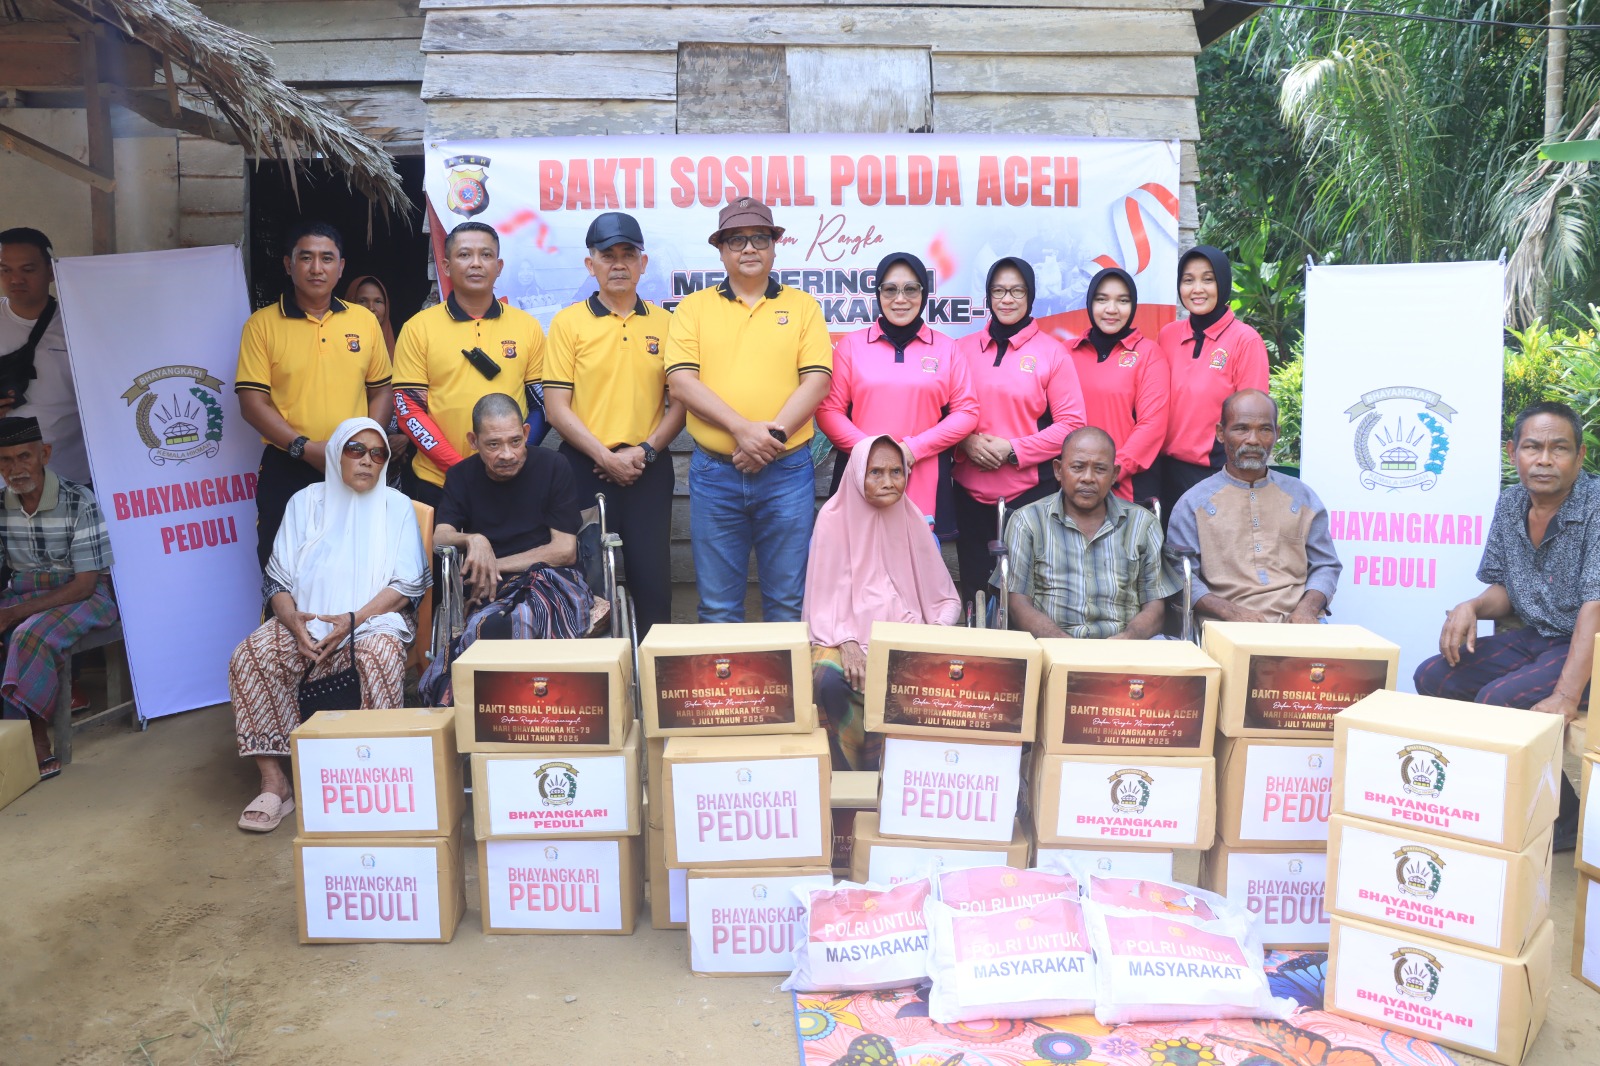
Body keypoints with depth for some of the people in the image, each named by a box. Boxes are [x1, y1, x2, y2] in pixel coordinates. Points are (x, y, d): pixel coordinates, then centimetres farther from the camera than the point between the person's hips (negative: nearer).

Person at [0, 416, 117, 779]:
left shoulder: (78, 501, -16)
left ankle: (34, 744, -17)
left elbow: (84, 583, -15)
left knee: (31, 635, -32)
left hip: (81, 596, -5)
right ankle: (37, 748, -15)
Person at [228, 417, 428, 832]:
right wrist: (293, 621, -17)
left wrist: (353, 619, -17)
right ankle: (274, 783, -21)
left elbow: (407, 585, -2)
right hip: (307, 621, 2)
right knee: (251, 655, -26)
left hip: (374, 618, -2)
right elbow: (279, 579, 5)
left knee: (382, 655, -36)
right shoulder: (306, 502, 11)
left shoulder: (397, 506, 6)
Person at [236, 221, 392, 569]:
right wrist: (305, 448, -16)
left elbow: (382, 390, 11)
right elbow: (252, 403, -4)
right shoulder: (262, 324, 0)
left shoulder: (365, 320, 8)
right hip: (287, 471, -2)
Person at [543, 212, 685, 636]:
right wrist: (606, 457, -11)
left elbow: (680, 402, 7)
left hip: (649, 470, 2)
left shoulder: (664, 324, 8)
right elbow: (556, 406, -3)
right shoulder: (568, 322, 2)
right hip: (585, 468, -1)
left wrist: (645, 450, -8)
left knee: (653, 580, 4)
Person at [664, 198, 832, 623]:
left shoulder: (802, 306, 7)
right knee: (717, 603, 8)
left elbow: (817, 380, -2)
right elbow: (680, 380, -5)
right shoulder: (694, 307, 6)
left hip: (787, 472, 0)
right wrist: (742, 429, -16)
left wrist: (774, 435, -15)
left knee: (788, 600, 8)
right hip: (714, 472, 0)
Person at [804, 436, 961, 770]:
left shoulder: (913, 520, 7)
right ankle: (846, 772, -8)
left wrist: (938, 629, -13)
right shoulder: (834, 518, -1)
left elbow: (947, 598, 8)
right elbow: (827, 596, -5)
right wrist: (846, 643, -22)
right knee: (828, 679, -33)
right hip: (848, 631, -2)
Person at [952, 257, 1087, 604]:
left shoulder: (1051, 351, 0)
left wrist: (1013, 450, -13)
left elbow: (1071, 423, -4)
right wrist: (967, 441, -10)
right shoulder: (963, 348, 9)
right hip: (970, 488, 3)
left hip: (1031, 489, -3)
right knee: (974, 586, 11)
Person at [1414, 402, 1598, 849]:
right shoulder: (1510, 504, 3)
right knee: (1432, 677, -7)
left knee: (1499, 699, -28)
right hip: (1534, 639, 7)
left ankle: (1564, 823, -5)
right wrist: (1472, 607, -12)